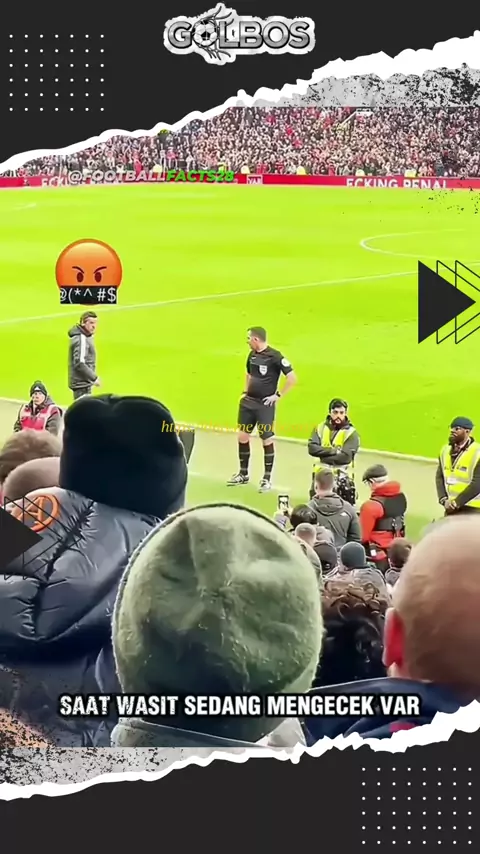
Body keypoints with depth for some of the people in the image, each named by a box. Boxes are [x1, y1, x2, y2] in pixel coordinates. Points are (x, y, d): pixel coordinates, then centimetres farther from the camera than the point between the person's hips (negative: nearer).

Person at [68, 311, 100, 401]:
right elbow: (79, 363, -23)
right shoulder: (81, 339, -17)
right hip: (82, 383, -10)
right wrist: (94, 377, -17)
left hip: (84, 383, 10)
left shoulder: (87, 337, 13)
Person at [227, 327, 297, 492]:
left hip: (265, 404, -7)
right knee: (242, 437, 10)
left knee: (267, 440, 0)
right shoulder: (252, 354, 8)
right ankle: (243, 474, 24)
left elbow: (292, 378, -17)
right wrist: (245, 391, 15)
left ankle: (267, 479, 10)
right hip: (248, 401, 7)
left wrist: (278, 395, -15)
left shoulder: (275, 356, -14)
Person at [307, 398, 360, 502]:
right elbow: (312, 448, -7)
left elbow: (345, 457, -15)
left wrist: (323, 455, -9)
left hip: (342, 475, -2)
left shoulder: (351, 433, -4)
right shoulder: (320, 428, 6)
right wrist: (334, 451, -14)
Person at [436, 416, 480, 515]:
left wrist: (456, 502, -17)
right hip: (450, 508, 7)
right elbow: (439, 477, 8)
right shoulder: (446, 450, 10)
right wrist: (444, 500, -8)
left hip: (471, 510, -7)